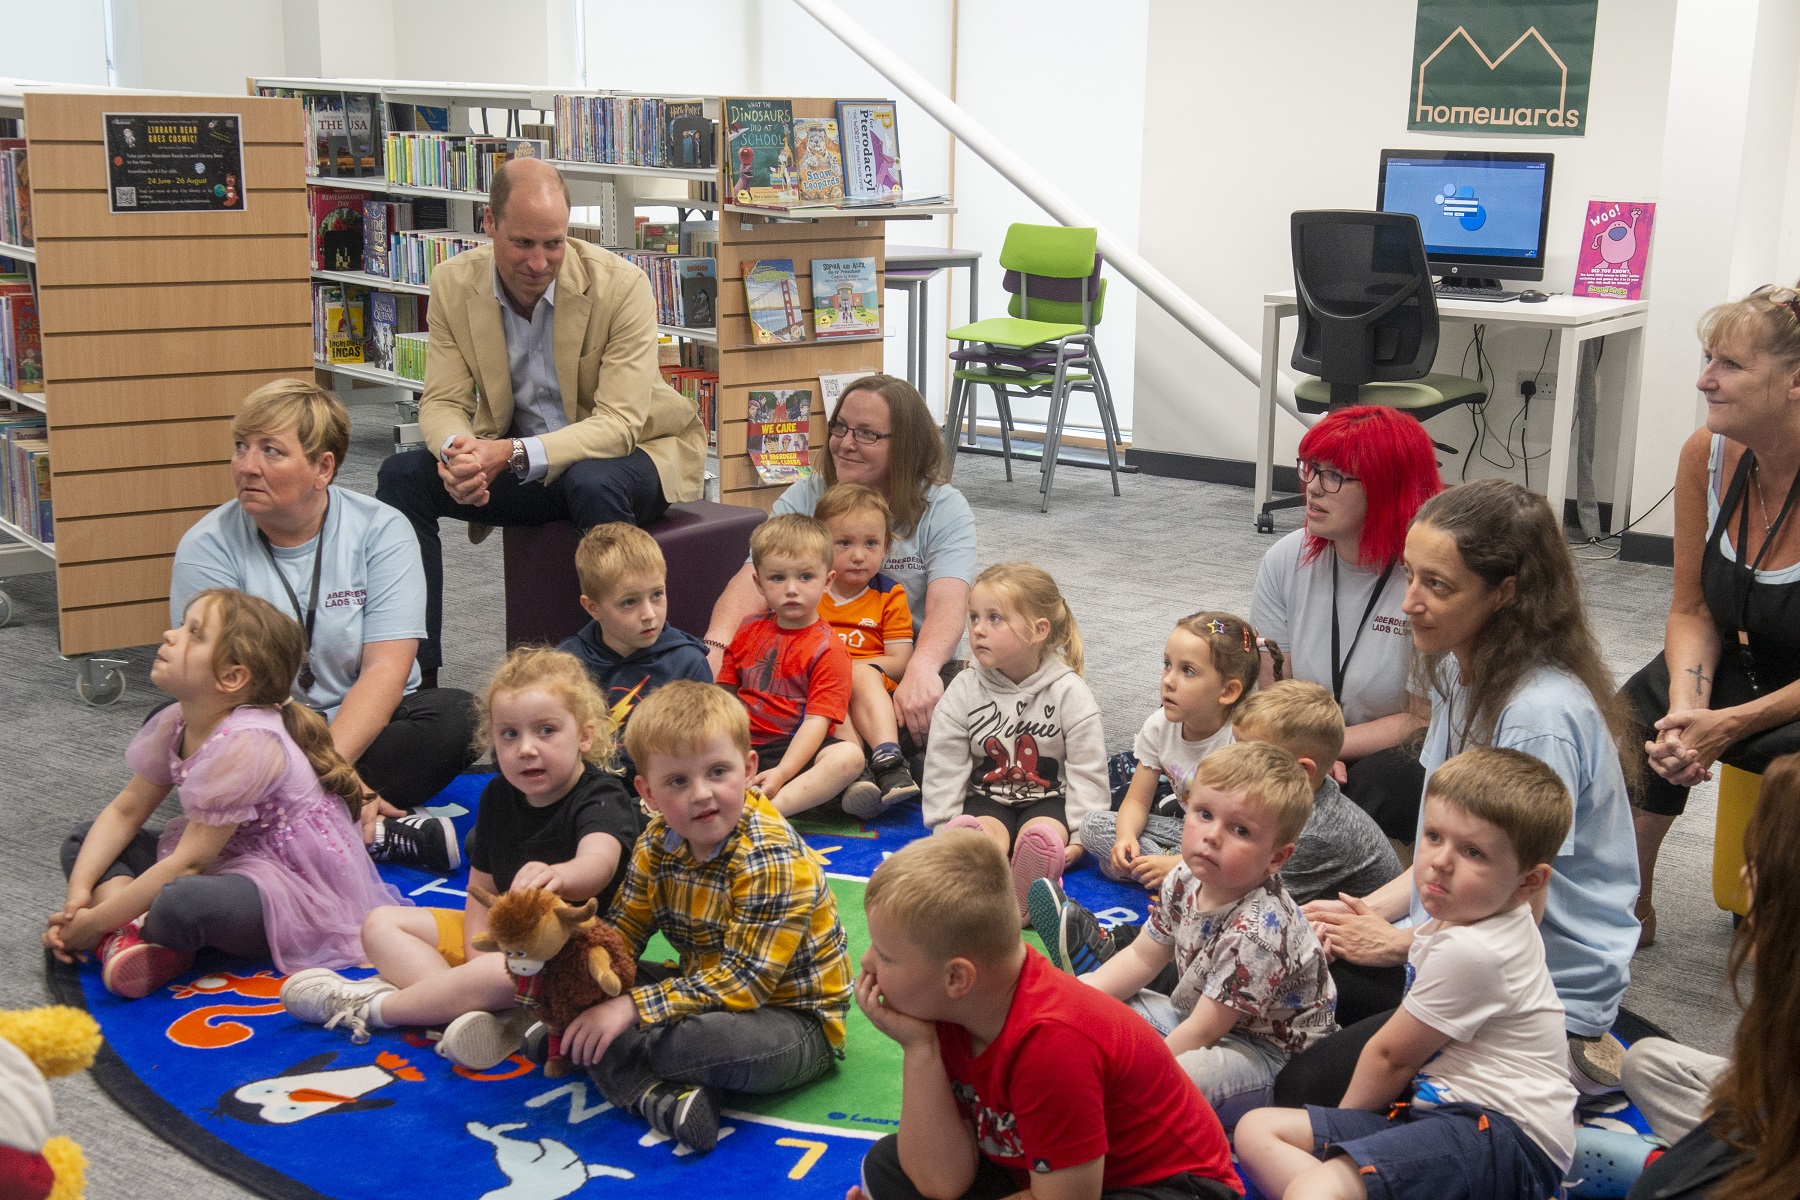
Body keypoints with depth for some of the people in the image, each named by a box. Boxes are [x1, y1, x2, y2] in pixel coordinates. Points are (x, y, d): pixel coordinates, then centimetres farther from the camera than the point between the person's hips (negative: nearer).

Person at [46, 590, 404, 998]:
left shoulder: (246, 744, -27)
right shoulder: (175, 723, 0)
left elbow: (188, 864, -25)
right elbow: (124, 812, 6)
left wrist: (96, 922, -20)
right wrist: (79, 891, -8)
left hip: (296, 888, -10)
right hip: (228, 858, 10)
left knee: (181, 903, -39)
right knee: (82, 840, 6)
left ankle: (109, 932, -5)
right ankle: (127, 936, -20)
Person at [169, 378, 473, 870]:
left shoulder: (381, 530, -5)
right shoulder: (208, 547, -7)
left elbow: (385, 670, -14)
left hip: (360, 727, 0)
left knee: (458, 715, -27)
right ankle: (374, 833, -34)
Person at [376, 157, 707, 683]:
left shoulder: (620, 284, -21)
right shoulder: (453, 284, -7)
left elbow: (619, 423, -25)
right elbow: (442, 401, -5)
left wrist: (513, 455, -39)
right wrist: (458, 451, -31)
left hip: (628, 452, -4)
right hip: (517, 463, 4)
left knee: (592, 483, -38)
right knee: (402, 475, -15)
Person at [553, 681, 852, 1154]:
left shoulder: (770, 859, -25)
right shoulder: (659, 842, -2)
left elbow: (744, 982, -27)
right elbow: (621, 931, 5)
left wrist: (634, 1007, -31)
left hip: (791, 1015, -8)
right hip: (706, 990, 8)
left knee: (710, 1038, -39)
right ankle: (660, 1097, -27)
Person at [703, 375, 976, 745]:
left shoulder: (945, 510, -1)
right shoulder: (806, 497, 6)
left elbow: (948, 604, -18)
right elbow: (755, 579, -9)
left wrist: (922, 669, -41)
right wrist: (715, 649, -30)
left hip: (905, 671, -2)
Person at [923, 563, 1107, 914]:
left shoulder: (1068, 692, -5)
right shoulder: (964, 690, -1)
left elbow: (1087, 770, -3)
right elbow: (944, 765, 1)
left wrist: (1081, 833, -10)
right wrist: (946, 831, -5)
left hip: (1049, 798, -1)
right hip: (987, 799, 1)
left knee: (1041, 834, -34)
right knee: (980, 833, -32)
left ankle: (1028, 891, -54)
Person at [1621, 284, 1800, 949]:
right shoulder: (1708, 455, -10)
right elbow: (1692, 608, 0)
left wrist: (1733, 724, -24)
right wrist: (1686, 709, -17)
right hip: (1744, 663, 5)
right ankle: (1628, 907, 7)